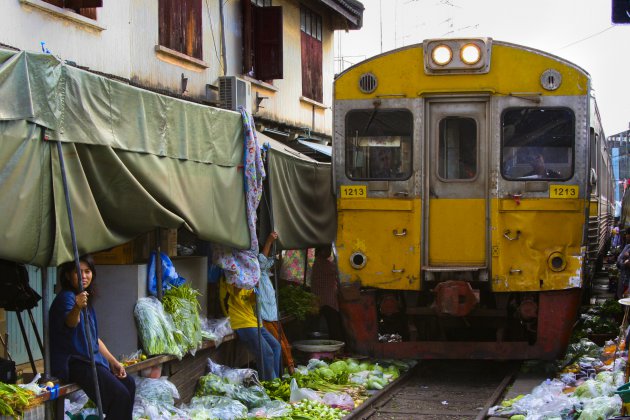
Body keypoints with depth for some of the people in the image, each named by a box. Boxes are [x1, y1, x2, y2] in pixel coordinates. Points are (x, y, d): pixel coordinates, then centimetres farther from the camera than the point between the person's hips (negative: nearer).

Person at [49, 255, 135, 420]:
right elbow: (70, 322, -38)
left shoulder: (86, 300, 15)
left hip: (91, 359, 10)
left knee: (129, 384, 9)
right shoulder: (66, 297, -14)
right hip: (73, 363, -10)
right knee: (120, 395, -20)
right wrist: (77, 308, -59)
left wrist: (113, 362, 13)